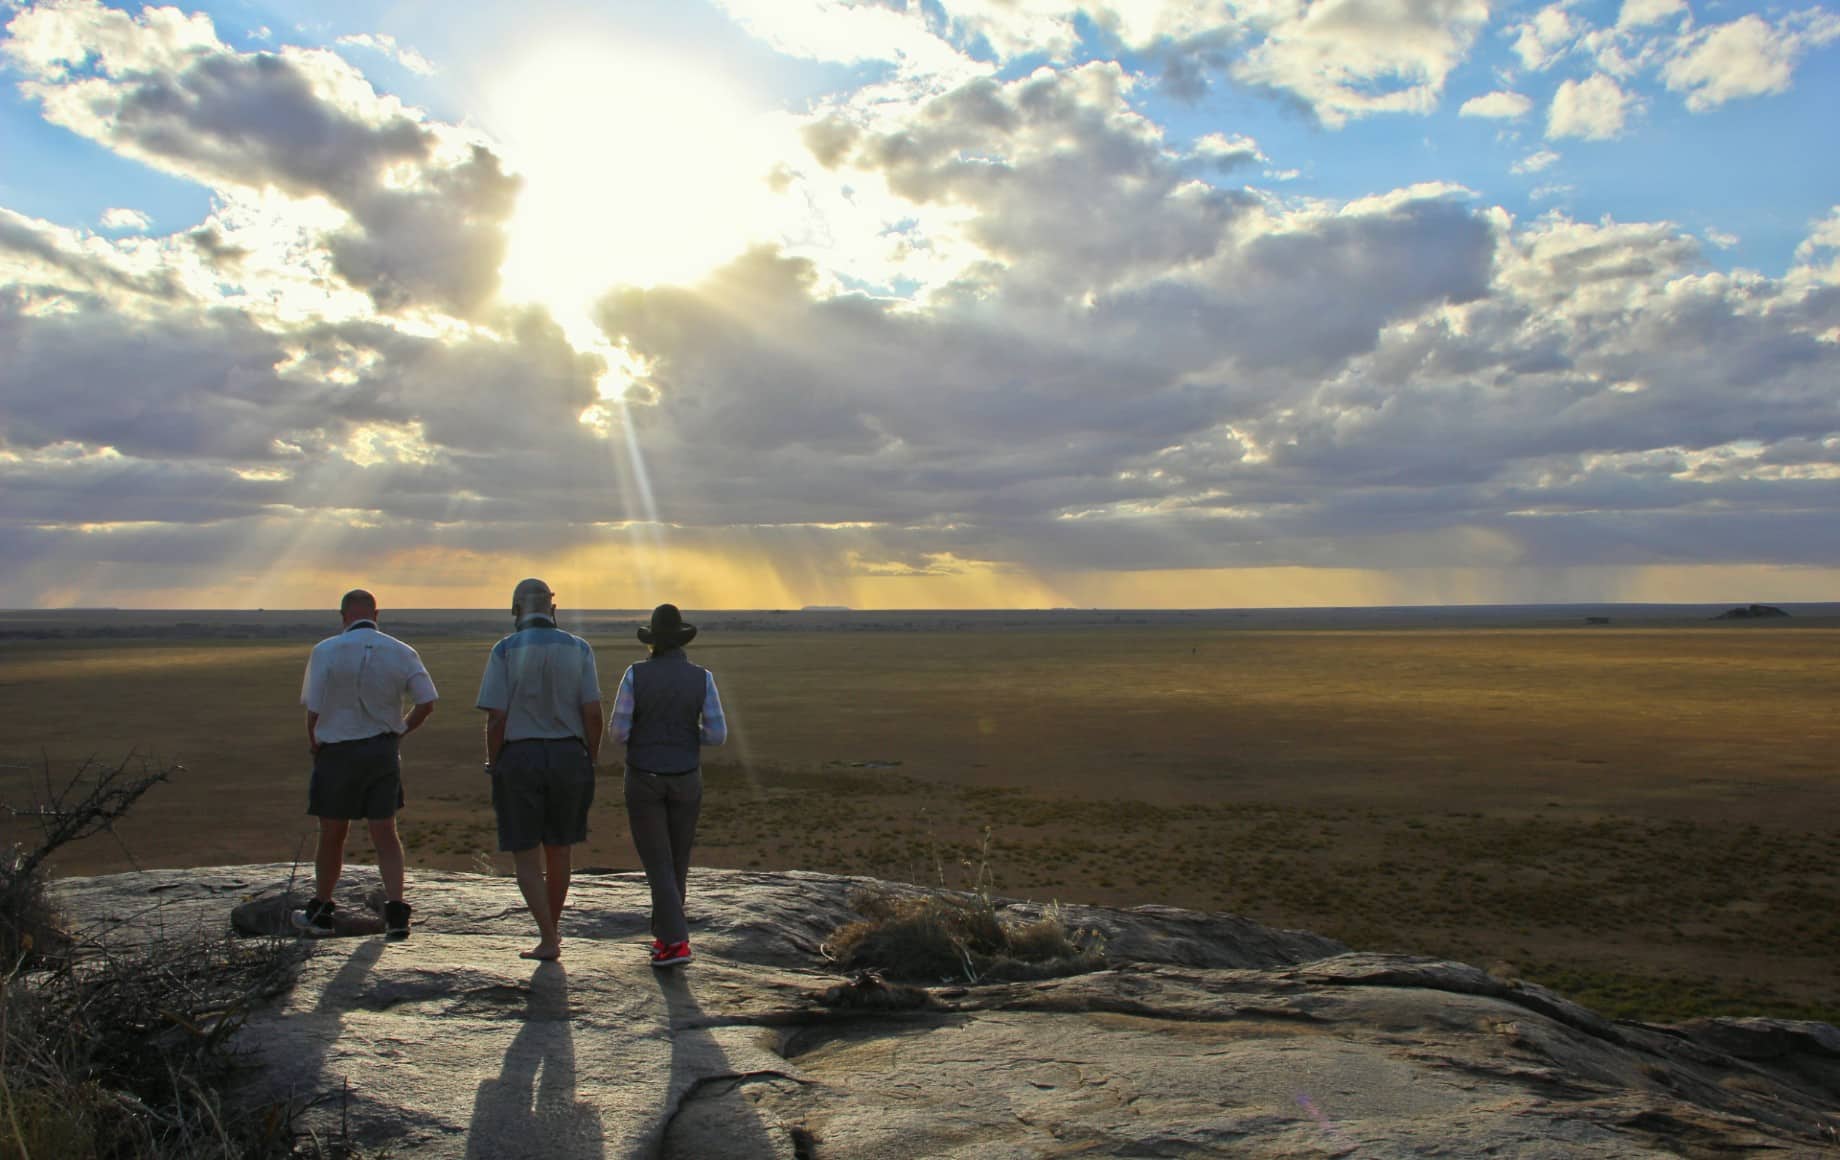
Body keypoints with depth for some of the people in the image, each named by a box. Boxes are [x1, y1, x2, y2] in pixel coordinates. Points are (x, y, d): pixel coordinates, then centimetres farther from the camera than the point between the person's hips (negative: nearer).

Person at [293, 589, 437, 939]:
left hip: (337, 752, -2)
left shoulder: (326, 651, -10)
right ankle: (395, 911, -3)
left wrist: (314, 744, 8)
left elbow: (313, 709, -9)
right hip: (384, 751, 2)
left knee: (332, 835, 12)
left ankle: (320, 912, 28)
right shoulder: (402, 652, -1)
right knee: (385, 833, 7)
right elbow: (426, 703, -3)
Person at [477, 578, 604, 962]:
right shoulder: (578, 649, 0)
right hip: (568, 755, 3)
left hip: (519, 757, -3)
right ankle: (552, 926, 33)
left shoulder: (505, 650, -5)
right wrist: (591, 762, 6)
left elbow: (496, 718, -9)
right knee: (558, 851, 18)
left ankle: (548, 940, 1)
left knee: (526, 856, 7)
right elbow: (592, 713, -4)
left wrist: (493, 769, 2)